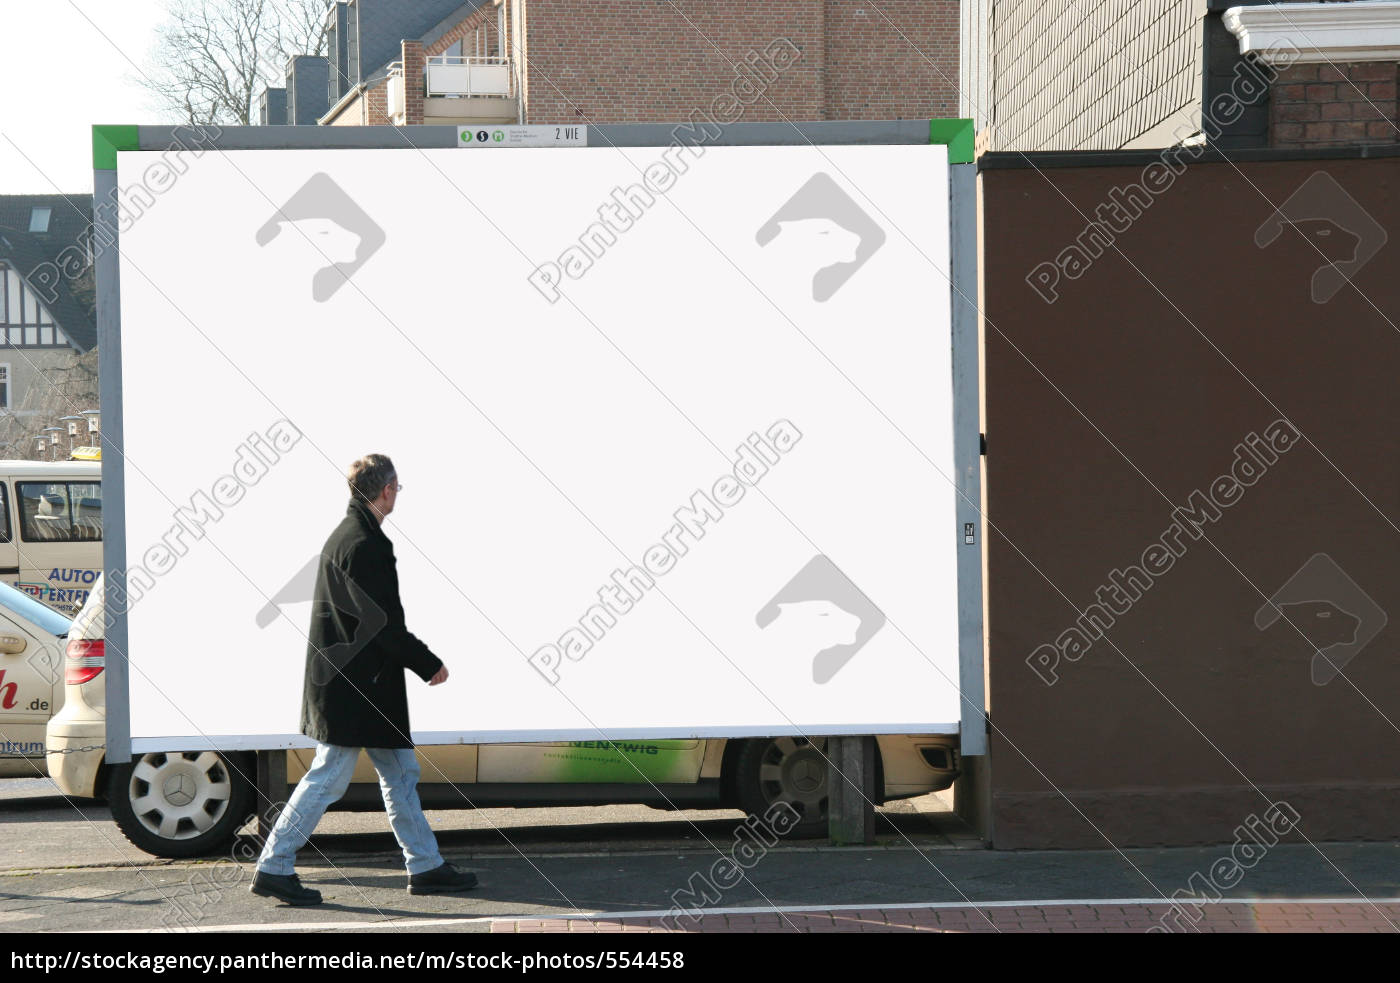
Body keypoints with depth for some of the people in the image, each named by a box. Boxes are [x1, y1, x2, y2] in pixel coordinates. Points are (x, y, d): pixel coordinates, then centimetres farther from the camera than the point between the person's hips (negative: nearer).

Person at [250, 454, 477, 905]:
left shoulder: (346, 536, 14)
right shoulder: (363, 544, -19)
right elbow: (383, 624, -21)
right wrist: (429, 664, -10)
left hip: (356, 682, 11)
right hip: (354, 686, -11)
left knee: (400, 772, 13)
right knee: (327, 778, -4)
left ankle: (425, 867, 19)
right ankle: (273, 868, 3)